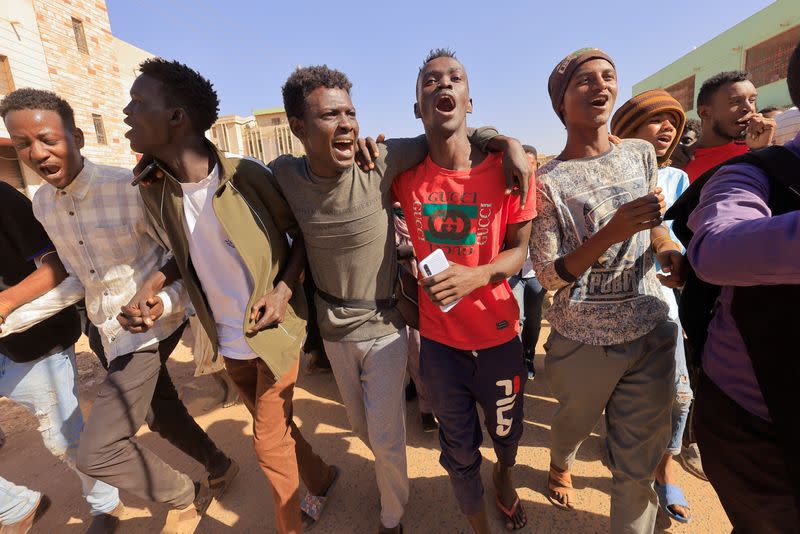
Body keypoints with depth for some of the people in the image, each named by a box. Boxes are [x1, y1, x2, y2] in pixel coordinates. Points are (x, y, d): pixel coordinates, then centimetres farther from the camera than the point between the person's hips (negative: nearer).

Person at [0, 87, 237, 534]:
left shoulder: (130, 188, -20)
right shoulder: (42, 204, 4)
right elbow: (81, 279, 11)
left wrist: (164, 302, -31)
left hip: (152, 327, -8)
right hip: (112, 332, 8)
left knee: (97, 452, -7)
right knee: (161, 413, 22)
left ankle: (185, 496, 21)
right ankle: (221, 469, 47)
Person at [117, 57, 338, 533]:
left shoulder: (249, 177, -18)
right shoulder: (153, 192, -3)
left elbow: (303, 236, -6)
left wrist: (284, 290, -19)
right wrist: (150, 292, -7)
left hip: (274, 334, -5)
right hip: (228, 345, 6)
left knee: (270, 443, 8)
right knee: (275, 427, 23)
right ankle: (321, 480, 52)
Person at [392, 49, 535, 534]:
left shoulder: (505, 168, -11)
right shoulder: (405, 175, -8)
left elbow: (519, 249, -6)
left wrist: (475, 275, -25)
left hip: (499, 334, 0)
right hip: (439, 338, 0)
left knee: (507, 432, 24)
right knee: (460, 451, 18)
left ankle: (505, 479, 64)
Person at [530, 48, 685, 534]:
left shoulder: (642, 153, 3)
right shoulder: (548, 181, -11)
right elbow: (549, 276, -13)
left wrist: (672, 252, -3)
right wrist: (612, 232, -25)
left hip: (652, 332, 3)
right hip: (583, 340, -3)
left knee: (640, 464, 11)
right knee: (575, 424, 23)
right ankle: (560, 466, 58)